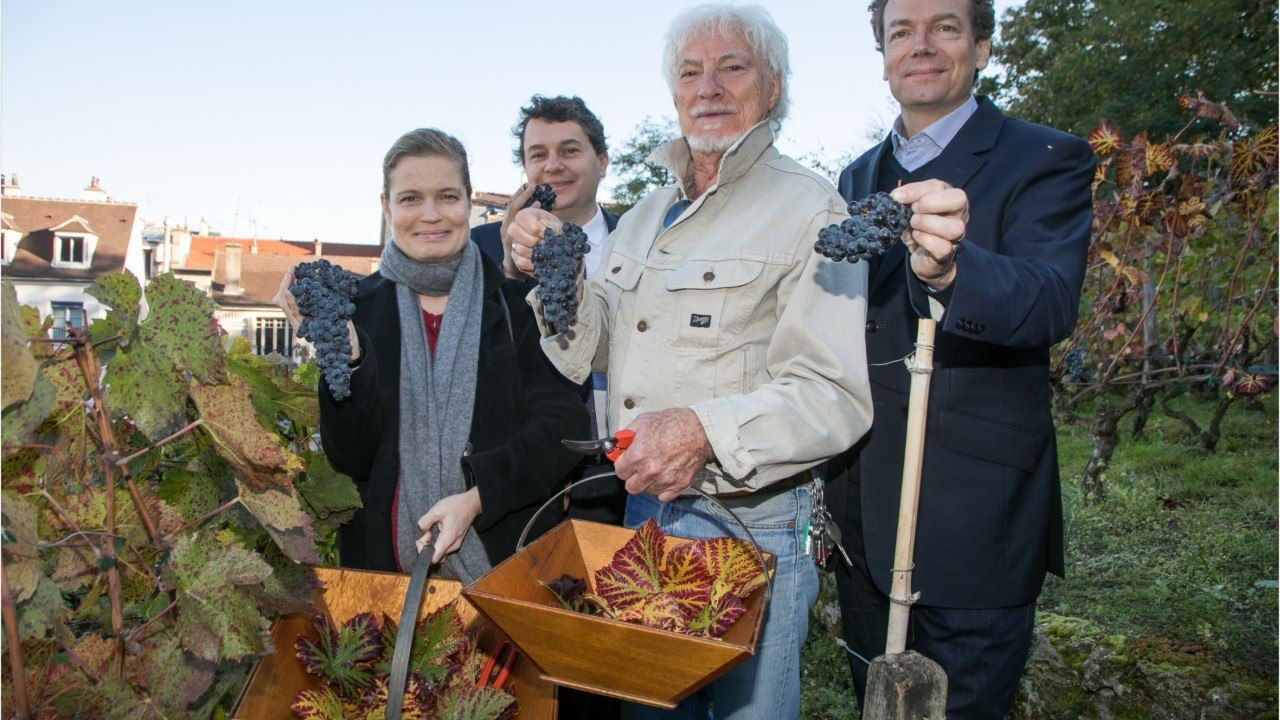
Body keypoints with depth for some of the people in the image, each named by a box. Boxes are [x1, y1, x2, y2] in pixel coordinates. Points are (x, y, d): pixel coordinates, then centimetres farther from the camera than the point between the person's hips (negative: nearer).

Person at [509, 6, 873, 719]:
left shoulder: (810, 211, -10)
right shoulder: (645, 217, 12)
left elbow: (836, 396, -19)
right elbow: (595, 353, 13)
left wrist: (708, 432, -33)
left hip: (751, 526, -6)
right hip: (643, 508, 6)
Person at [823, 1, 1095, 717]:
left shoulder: (1048, 161, -7)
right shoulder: (859, 178, 12)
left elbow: (1052, 300, -25)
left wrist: (949, 268, -47)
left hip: (975, 520, -6)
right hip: (860, 515, 6)